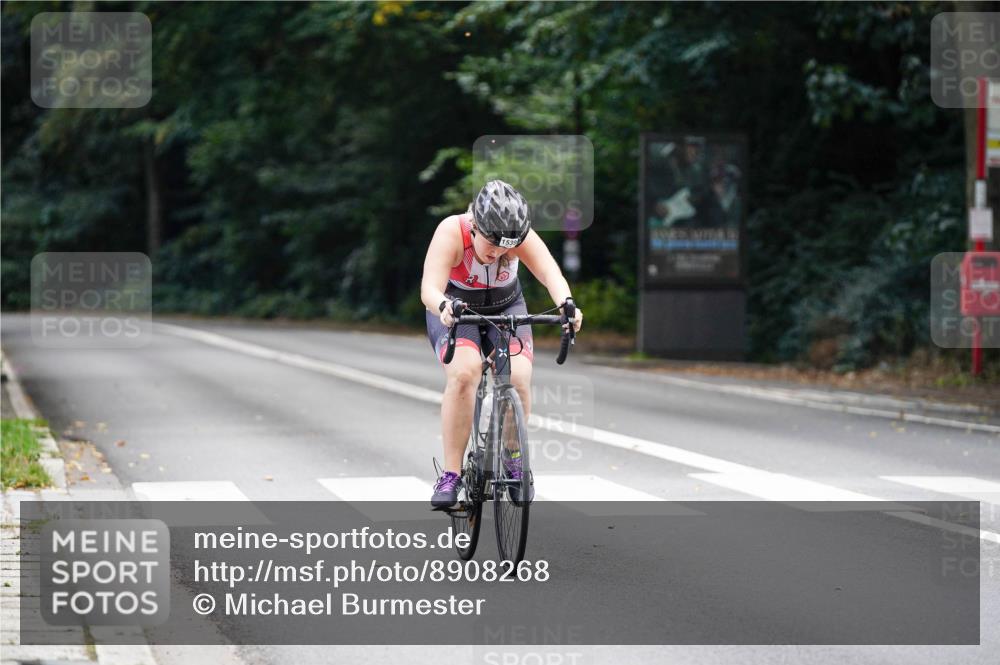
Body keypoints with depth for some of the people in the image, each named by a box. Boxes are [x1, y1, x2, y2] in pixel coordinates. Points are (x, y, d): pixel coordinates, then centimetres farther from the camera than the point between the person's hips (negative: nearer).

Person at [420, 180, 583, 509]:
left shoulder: (521, 235, -25)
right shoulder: (452, 232, -31)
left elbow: (551, 274, -38)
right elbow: (429, 287, -42)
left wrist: (566, 305, -60)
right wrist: (443, 307, -65)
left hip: (506, 307, 2)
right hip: (456, 309, -2)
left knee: (518, 378, -22)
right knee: (464, 373, -31)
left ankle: (513, 460, 6)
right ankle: (450, 475, -23)